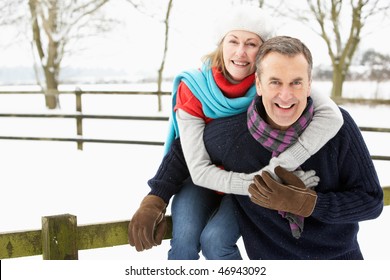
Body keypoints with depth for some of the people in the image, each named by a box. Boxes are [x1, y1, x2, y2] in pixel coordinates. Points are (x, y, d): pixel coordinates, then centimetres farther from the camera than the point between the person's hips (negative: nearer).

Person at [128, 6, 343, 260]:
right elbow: (199, 170, -25)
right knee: (184, 239, -25)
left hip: (253, 180, 0)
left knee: (215, 239, -25)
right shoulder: (192, 89, -22)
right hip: (204, 180, 1)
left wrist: (278, 168, -47)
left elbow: (331, 116, -40)